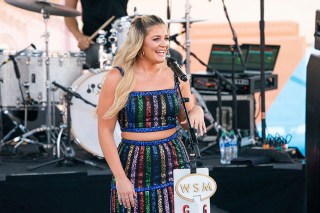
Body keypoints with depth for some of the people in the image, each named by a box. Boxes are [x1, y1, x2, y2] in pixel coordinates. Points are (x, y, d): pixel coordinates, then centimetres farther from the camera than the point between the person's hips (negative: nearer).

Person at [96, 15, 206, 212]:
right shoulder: (117, 77, -8)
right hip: (135, 167, -3)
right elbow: (105, 131, -6)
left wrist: (197, 110, -7)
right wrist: (120, 178, -10)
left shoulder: (176, 74, 3)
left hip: (174, 162, 3)